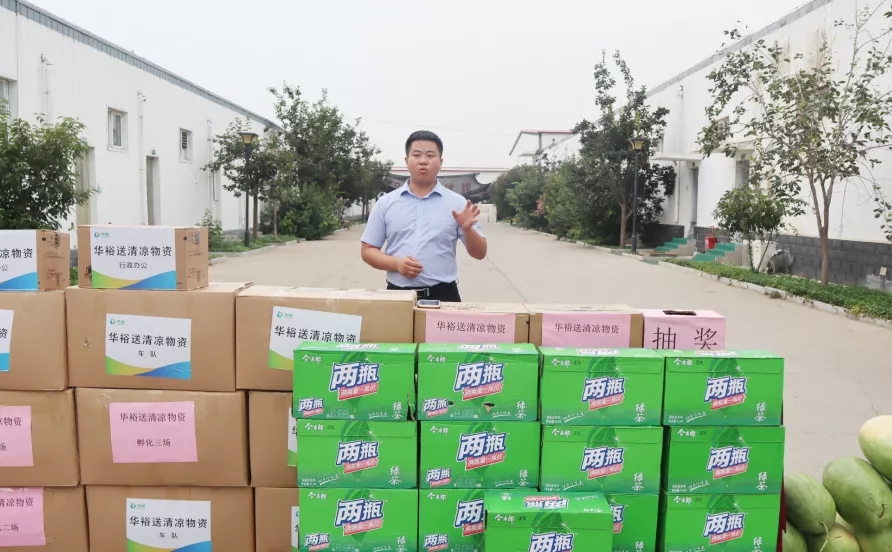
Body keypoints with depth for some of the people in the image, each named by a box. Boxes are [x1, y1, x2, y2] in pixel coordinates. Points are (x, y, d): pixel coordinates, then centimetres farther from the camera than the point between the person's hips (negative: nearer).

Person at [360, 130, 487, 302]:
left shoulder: (457, 202, 3)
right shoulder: (385, 203, 5)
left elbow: (480, 254, 3)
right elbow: (368, 251, 6)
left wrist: (467, 230, -17)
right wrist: (397, 264, -12)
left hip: (442, 295, 0)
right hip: (398, 294, 1)